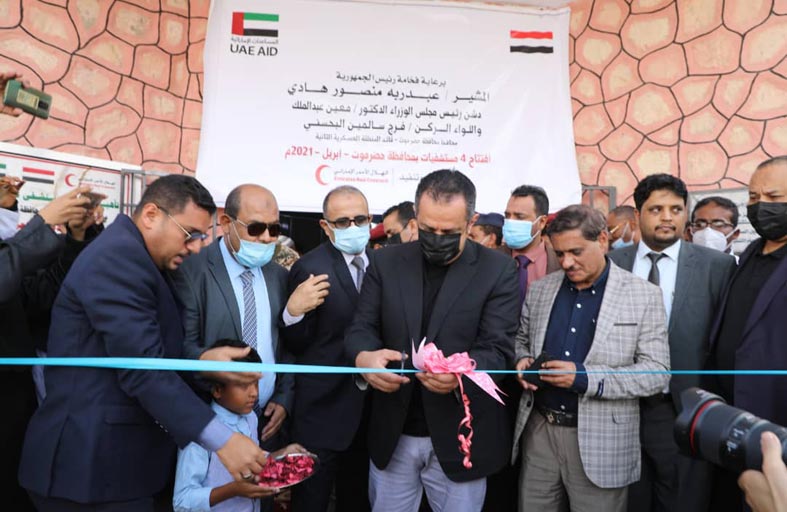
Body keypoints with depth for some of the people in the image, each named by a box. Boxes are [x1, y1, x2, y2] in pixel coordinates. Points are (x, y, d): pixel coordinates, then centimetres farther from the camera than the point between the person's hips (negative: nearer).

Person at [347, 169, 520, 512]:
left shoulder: (499, 271, -8)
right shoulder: (386, 262, 1)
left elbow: (499, 350, -13)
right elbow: (361, 327, -2)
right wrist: (364, 357, -26)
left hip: (460, 438, -2)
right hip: (393, 435, 3)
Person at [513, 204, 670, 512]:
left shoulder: (644, 296, -7)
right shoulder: (540, 290, 5)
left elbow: (657, 372, -10)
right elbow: (521, 339, 16)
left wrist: (585, 378, -22)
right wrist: (522, 360, -8)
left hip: (600, 442, -3)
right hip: (538, 431, 4)